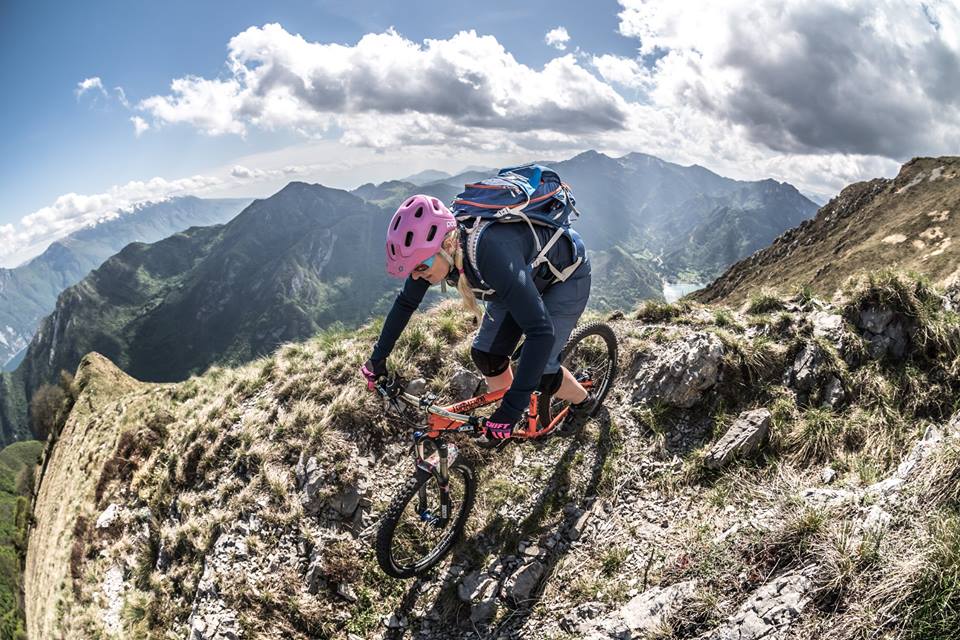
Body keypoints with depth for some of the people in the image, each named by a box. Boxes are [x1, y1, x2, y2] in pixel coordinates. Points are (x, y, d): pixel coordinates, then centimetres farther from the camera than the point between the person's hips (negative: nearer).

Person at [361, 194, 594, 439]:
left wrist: (511, 409, -45)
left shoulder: (490, 252, -44)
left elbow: (541, 331, -46)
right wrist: (377, 358, 2)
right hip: (526, 275, 7)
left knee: (539, 371, -13)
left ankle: (584, 404, 19)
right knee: (485, 354, -1)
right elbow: (405, 303, -2)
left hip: (566, 274, -6)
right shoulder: (431, 248, -22)